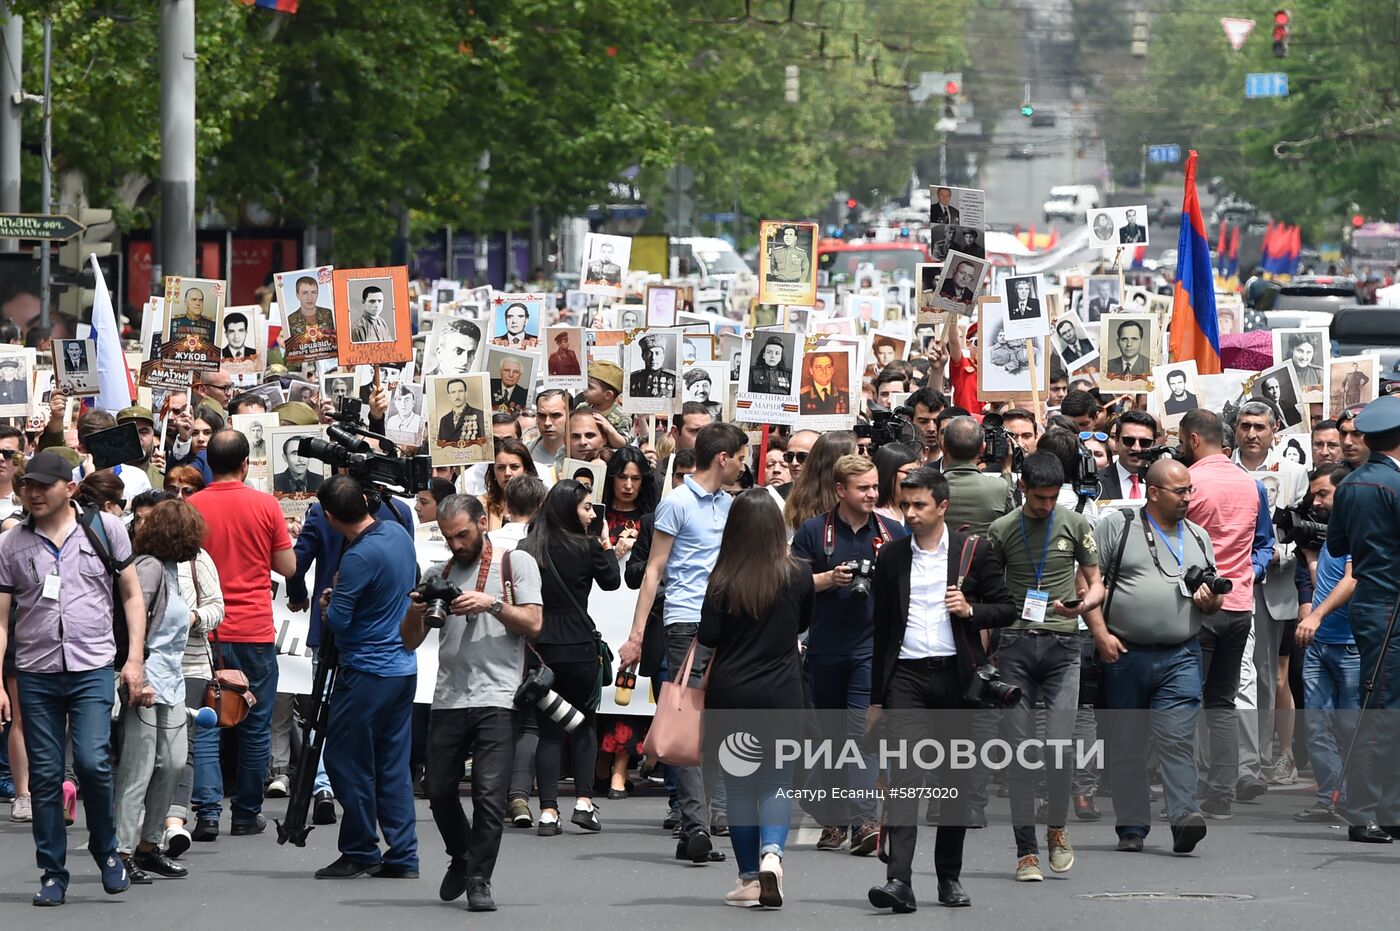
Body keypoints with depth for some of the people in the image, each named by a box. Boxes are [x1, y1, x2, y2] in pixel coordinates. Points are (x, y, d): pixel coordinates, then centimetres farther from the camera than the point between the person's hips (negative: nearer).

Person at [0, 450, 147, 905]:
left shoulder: (105, 529, 4)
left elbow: (132, 596, 10)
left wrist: (134, 659, 1)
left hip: (93, 668, -2)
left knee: (92, 762, -15)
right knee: (45, 777, 2)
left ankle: (106, 850, 8)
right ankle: (52, 874, 10)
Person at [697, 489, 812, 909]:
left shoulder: (722, 579, -10)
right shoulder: (796, 573, -5)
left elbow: (707, 639, -9)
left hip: (730, 693, 0)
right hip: (780, 691, 0)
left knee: (739, 785, 10)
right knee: (776, 781, 7)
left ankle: (749, 879, 12)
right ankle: (771, 851, -19)